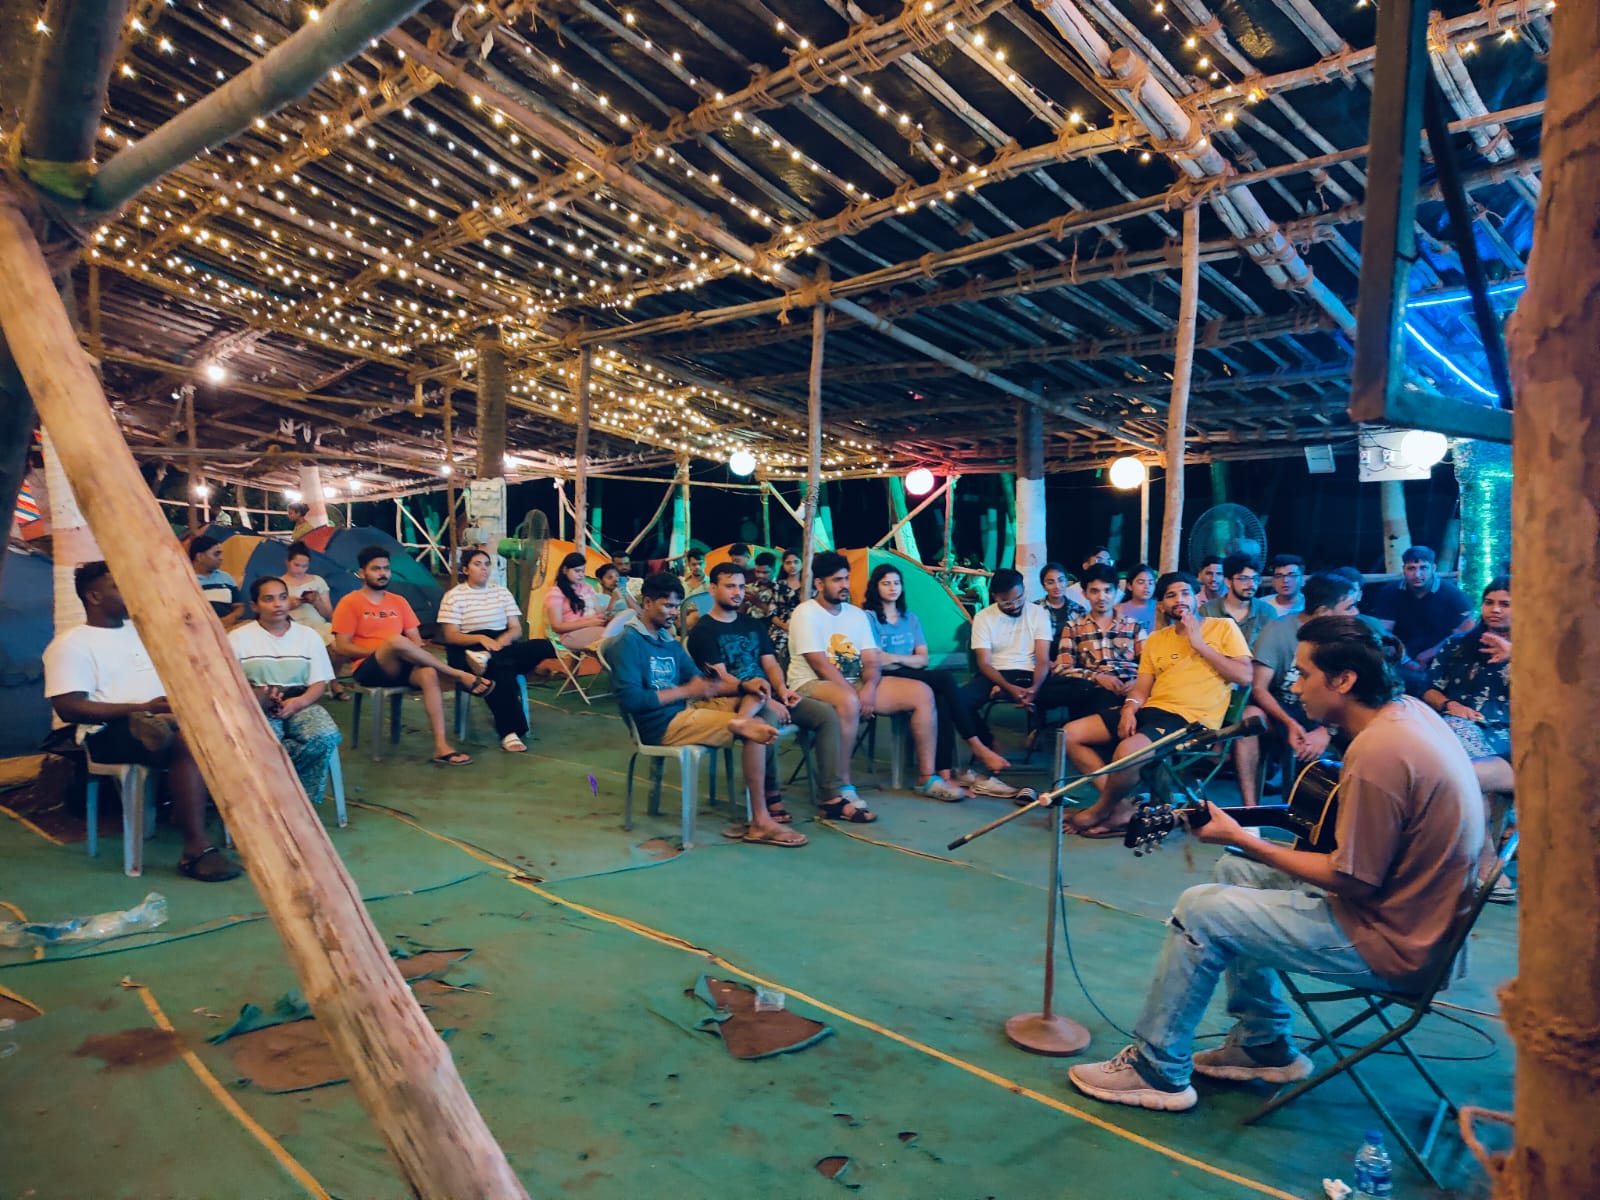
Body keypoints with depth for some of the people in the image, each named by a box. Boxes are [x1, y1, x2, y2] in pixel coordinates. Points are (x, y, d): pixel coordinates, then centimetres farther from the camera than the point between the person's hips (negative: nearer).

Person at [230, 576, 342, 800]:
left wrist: (298, 702, -14)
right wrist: (259, 697, -19)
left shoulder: (308, 635, 12)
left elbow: (320, 683, 7)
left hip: (300, 704, 2)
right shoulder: (238, 637, 8)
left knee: (326, 736, -33)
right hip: (257, 708, -2)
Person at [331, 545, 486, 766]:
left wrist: (414, 652, -9)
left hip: (400, 667, 5)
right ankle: (460, 676, -25)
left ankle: (441, 746, -37)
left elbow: (416, 639, 15)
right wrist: (382, 650, -13)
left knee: (428, 674, -31)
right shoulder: (349, 603, 3)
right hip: (369, 669, -5)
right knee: (396, 640, -36)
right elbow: (342, 646, -5)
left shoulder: (399, 601, 18)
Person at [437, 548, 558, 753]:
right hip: (468, 650, -4)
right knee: (501, 669, -38)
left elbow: (516, 629, 11)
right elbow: (449, 636, -5)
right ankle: (509, 732, -38)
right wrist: (481, 639, -20)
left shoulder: (502, 592, 17)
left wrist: (504, 639, -13)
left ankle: (487, 659, -35)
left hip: (503, 646, 4)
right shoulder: (454, 595, 4)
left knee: (542, 646, -26)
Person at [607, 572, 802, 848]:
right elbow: (629, 700, -19)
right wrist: (686, 691, -16)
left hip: (685, 710, 9)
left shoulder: (670, 642, 18)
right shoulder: (628, 642, -8)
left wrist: (743, 686, -7)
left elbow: (701, 682, 13)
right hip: (662, 725, -9)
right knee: (754, 728, -19)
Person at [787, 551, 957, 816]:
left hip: (854, 684, 8)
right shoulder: (806, 614, -8)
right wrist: (856, 696, -21)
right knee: (847, 701, -43)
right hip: (813, 686, -7)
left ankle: (928, 777, 1)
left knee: (921, 692, -5)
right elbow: (820, 665, -18)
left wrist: (869, 688, -15)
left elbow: (871, 661, 7)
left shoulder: (856, 613, 13)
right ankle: (843, 791, -35)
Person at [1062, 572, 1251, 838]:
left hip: (1191, 718, -6)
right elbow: (1142, 688, 16)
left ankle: (1101, 810, -5)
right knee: (1071, 734, -8)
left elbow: (1244, 676, -5)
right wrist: (1129, 708, -7)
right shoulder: (1156, 639, 21)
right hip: (1151, 710, 7)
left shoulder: (1223, 627, 7)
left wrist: (1199, 644, -6)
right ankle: (1120, 808, -6)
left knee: (1127, 751, -35)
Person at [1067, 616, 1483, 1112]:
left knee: (1201, 910, -9)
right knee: (1234, 871, 16)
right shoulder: (1407, 709, 2)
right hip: (1412, 902, 10)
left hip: (1392, 941, -10)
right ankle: (1264, 1044, 25)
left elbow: (1353, 882, -23)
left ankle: (1156, 1069, 7)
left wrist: (1241, 839, -16)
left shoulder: (1379, 752, -29)